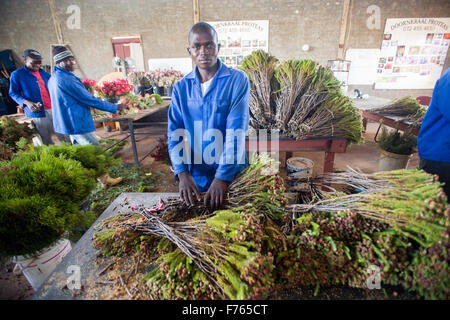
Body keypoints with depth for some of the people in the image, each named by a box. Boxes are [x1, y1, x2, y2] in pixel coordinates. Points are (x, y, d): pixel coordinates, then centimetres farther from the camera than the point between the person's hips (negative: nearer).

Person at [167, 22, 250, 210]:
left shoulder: (237, 80, -9)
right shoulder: (181, 87, 2)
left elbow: (236, 132, -18)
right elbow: (174, 133, -5)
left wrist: (222, 177, -26)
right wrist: (182, 173, -19)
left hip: (231, 178, -3)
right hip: (194, 179, 4)